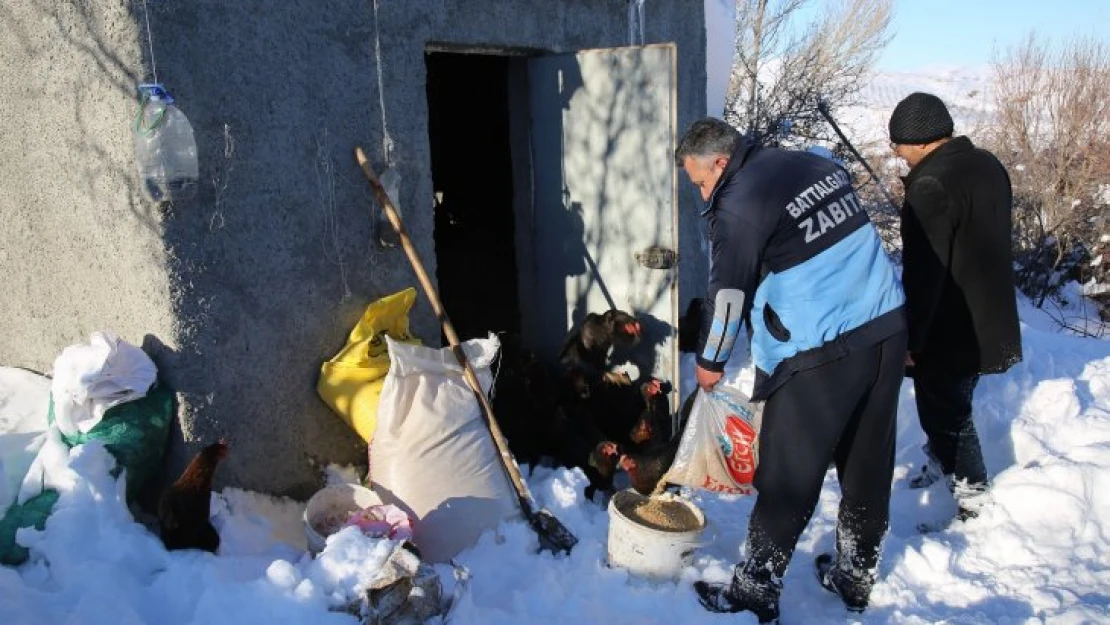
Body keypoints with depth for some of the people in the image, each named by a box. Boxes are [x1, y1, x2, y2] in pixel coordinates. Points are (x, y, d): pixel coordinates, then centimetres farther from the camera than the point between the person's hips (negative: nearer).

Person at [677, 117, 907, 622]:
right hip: (888, 330, 8)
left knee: (786, 482, 3)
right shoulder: (817, 164, 12)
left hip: (820, 354, -8)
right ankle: (856, 578, 33)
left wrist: (710, 362, 7)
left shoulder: (738, 204, -11)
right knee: (868, 466, 17)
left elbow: (728, 295, -6)